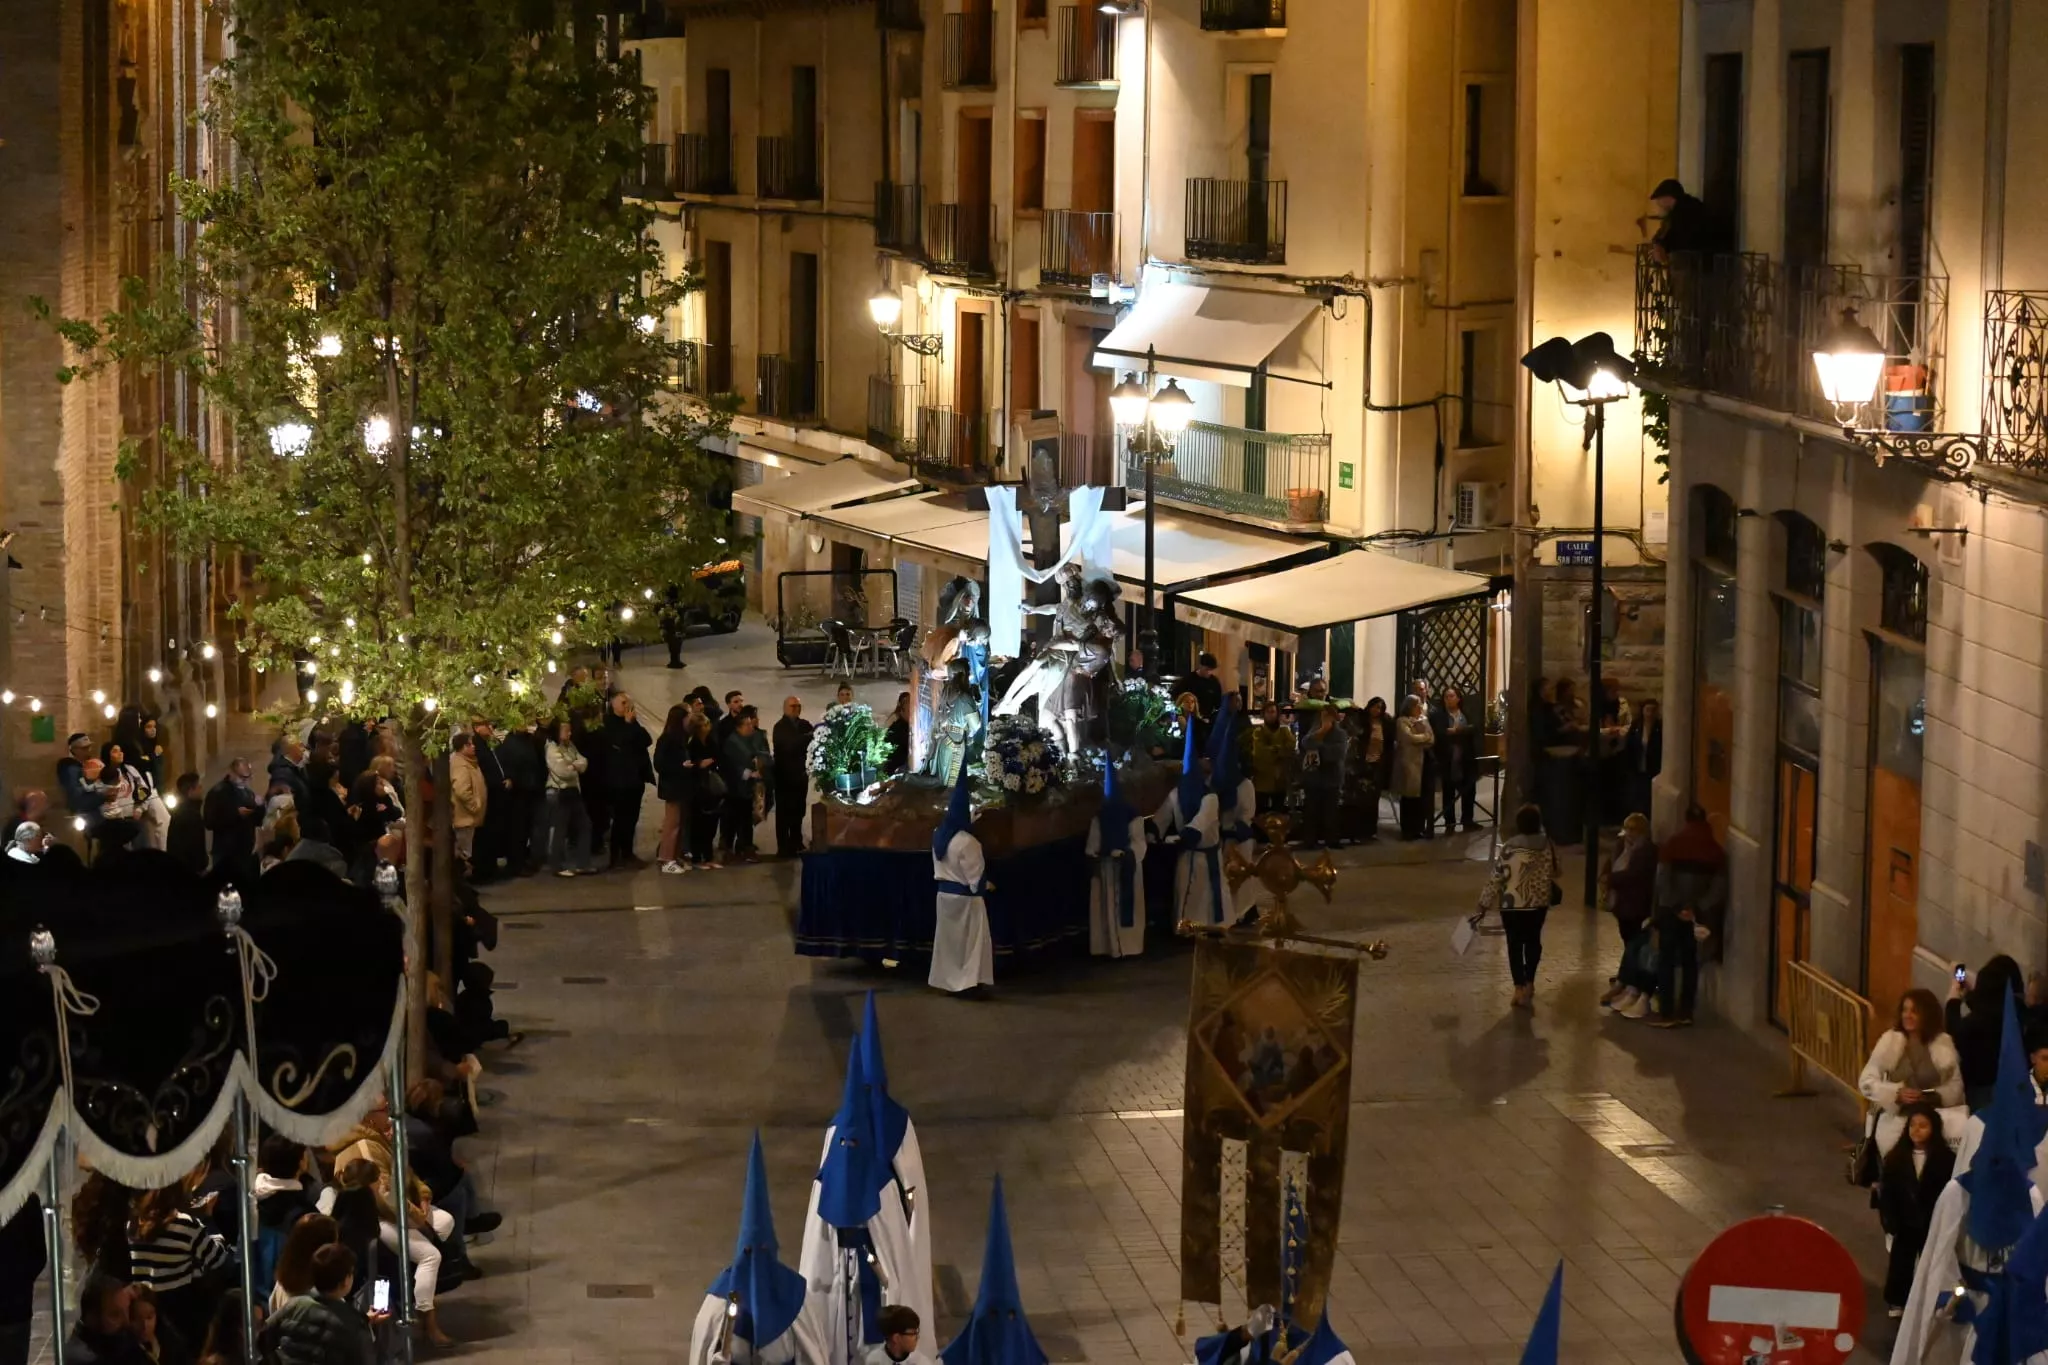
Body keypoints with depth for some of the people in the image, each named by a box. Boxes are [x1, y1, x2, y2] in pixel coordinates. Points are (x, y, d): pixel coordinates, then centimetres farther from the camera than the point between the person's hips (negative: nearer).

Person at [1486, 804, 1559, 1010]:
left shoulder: (1509, 846, -17)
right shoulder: (1547, 845, -7)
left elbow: (1498, 876, -14)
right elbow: (1553, 873, 4)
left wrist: (1486, 900, -5)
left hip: (1512, 903, -3)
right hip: (1538, 902, 3)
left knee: (1515, 944, 9)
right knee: (1533, 940, 22)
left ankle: (1520, 988, 10)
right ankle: (1529, 982, 27)